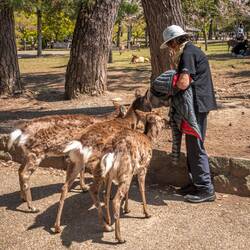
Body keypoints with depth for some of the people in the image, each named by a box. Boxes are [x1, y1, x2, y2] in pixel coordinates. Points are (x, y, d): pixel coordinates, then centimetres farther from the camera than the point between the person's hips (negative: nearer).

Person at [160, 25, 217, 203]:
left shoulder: (188, 53, -15)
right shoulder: (192, 51, 18)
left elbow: (183, 83, -27)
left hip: (198, 105, -10)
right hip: (197, 104, 10)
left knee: (196, 147, -5)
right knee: (193, 146, 16)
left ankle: (206, 189, 3)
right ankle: (197, 183, 25)